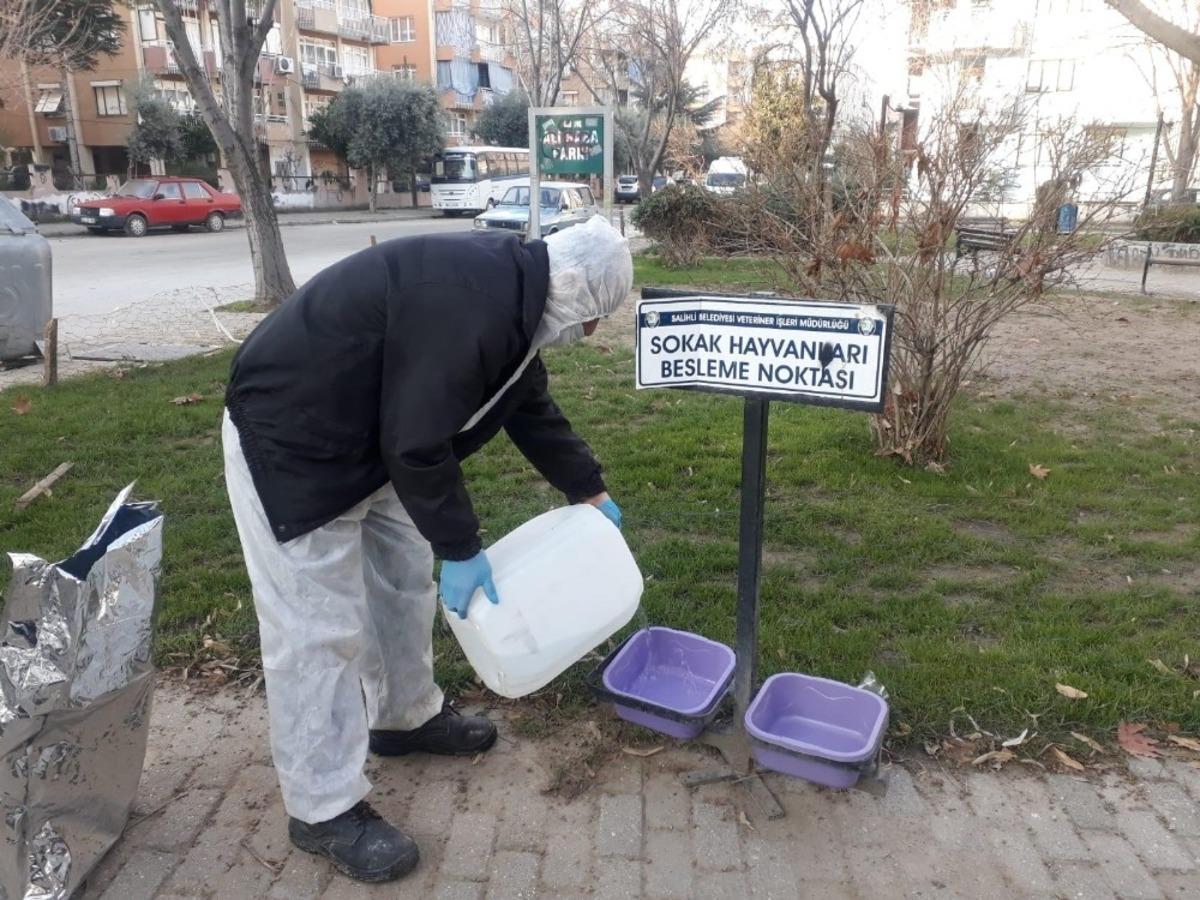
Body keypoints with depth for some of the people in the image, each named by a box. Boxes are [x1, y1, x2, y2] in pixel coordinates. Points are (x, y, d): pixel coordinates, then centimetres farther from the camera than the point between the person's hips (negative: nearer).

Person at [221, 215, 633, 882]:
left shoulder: (511, 289, 2)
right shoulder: (464, 303, -31)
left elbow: (531, 407, 14)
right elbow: (419, 444, -28)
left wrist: (589, 490, 19)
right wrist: (461, 548, -17)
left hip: (367, 436, 10)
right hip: (292, 443, -10)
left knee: (404, 580, 18)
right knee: (320, 627, -4)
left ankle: (407, 718, 39)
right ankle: (324, 810, 10)